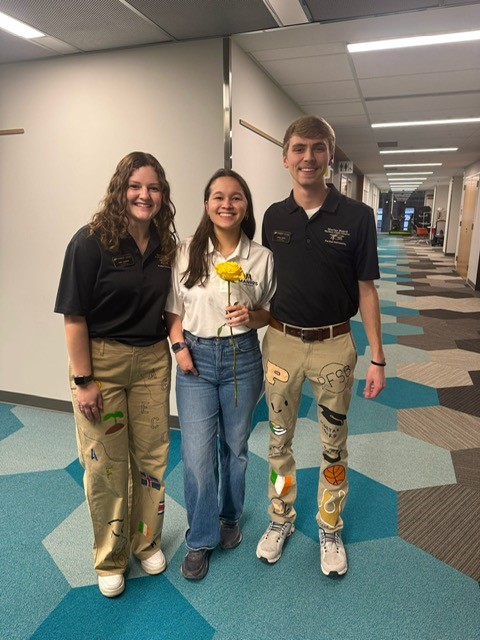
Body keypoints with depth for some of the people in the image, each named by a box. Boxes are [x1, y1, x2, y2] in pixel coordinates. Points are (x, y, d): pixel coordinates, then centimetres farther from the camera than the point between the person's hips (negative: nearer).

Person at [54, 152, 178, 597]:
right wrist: (84, 381, -14)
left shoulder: (165, 245, 3)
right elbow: (74, 316, -13)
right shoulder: (91, 242, -12)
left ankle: (147, 542, 39)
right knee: (105, 463, 9)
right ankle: (110, 559, 34)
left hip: (152, 361, 4)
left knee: (151, 456, 14)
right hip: (101, 362, -4)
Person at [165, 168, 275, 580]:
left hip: (242, 357, 1)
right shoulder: (187, 252, -2)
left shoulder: (262, 257, -2)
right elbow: (174, 308, 5)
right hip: (196, 359, 0)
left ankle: (230, 518, 43)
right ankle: (201, 538, 24)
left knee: (235, 446, 16)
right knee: (197, 453, 0)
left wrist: (251, 317, -14)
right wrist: (179, 345, -9)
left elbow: (271, 312, 6)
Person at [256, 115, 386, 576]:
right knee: (279, 439, 15)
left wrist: (377, 358, -4)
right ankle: (281, 519, 38)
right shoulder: (274, 216, 0)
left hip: (334, 345, -2)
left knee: (333, 445, 13)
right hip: (281, 342, 2)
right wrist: (257, 321, 5)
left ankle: (329, 529, 36)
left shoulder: (356, 217, -7)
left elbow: (365, 290, -3)